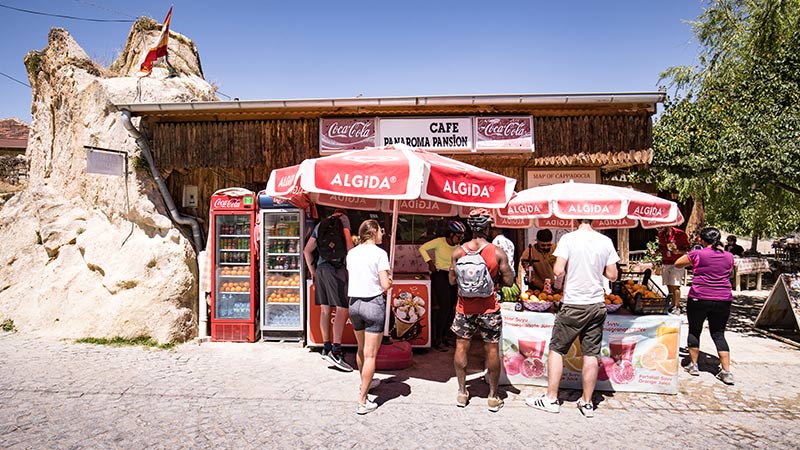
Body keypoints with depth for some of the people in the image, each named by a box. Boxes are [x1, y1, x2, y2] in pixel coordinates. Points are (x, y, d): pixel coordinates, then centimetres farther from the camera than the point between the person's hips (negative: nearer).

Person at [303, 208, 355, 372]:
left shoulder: (320, 224, 24)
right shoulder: (343, 219, 6)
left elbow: (307, 250, 23)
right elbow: (348, 241, -11)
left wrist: (313, 271, 26)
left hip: (320, 268, 7)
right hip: (337, 267, -7)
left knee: (325, 309, 12)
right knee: (342, 309, -10)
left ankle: (326, 346, 20)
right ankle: (336, 350, -17)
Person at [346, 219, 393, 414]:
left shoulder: (351, 253, 7)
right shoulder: (379, 253, -10)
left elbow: (352, 278, 12)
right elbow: (385, 285, -14)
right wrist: (390, 281, 7)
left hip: (354, 303, 6)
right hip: (373, 303, -6)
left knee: (361, 349, 24)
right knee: (370, 354, 1)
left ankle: (366, 383, 45)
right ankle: (363, 401, 3)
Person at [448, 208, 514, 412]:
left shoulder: (458, 252, -7)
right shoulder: (498, 253, -11)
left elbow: (452, 280, 0)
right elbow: (509, 281, -6)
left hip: (465, 308, 1)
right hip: (489, 309, -1)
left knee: (461, 347, 14)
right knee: (492, 350, 9)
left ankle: (462, 392, 24)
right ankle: (493, 397, 19)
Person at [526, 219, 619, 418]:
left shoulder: (568, 238, -11)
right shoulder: (606, 241, 0)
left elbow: (558, 271, -19)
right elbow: (612, 275, 3)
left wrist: (558, 282, 1)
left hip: (573, 305, -3)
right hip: (597, 305, 4)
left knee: (556, 349, 8)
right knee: (591, 354, 9)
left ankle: (551, 399, 13)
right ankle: (587, 403, 18)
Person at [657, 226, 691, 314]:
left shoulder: (680, 234, -11)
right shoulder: (660, 234, 6)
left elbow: (688, 247, -4)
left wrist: (678, 251, -23)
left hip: (676, 263, -6)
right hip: (665, 263, 6)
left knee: (675, 285, -10)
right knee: (669, 286, 6)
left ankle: (677, 307, -6)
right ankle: (672, 305, 13)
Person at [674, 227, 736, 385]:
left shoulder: (697, 254, -8)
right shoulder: (729, 256, 6)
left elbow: (678, 264, 5)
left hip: (699, 298, -4)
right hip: (723, 300, 4)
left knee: (694, 330, 12)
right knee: (719, 334, 11)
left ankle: (693, 365, 18)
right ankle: (726, 371, 7)